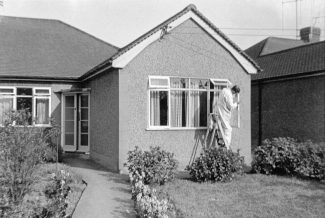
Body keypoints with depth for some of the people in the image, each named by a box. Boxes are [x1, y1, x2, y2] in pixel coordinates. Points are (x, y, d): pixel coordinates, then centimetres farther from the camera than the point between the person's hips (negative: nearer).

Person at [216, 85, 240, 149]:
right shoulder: (228, 94, -23)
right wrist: (236, 104, -2)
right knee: (227, 129, -4)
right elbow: (231, 107, -19)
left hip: (220, 111, 9)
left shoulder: (225, 90, 5)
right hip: (224, 114, -9)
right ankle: (226, 148, -3)